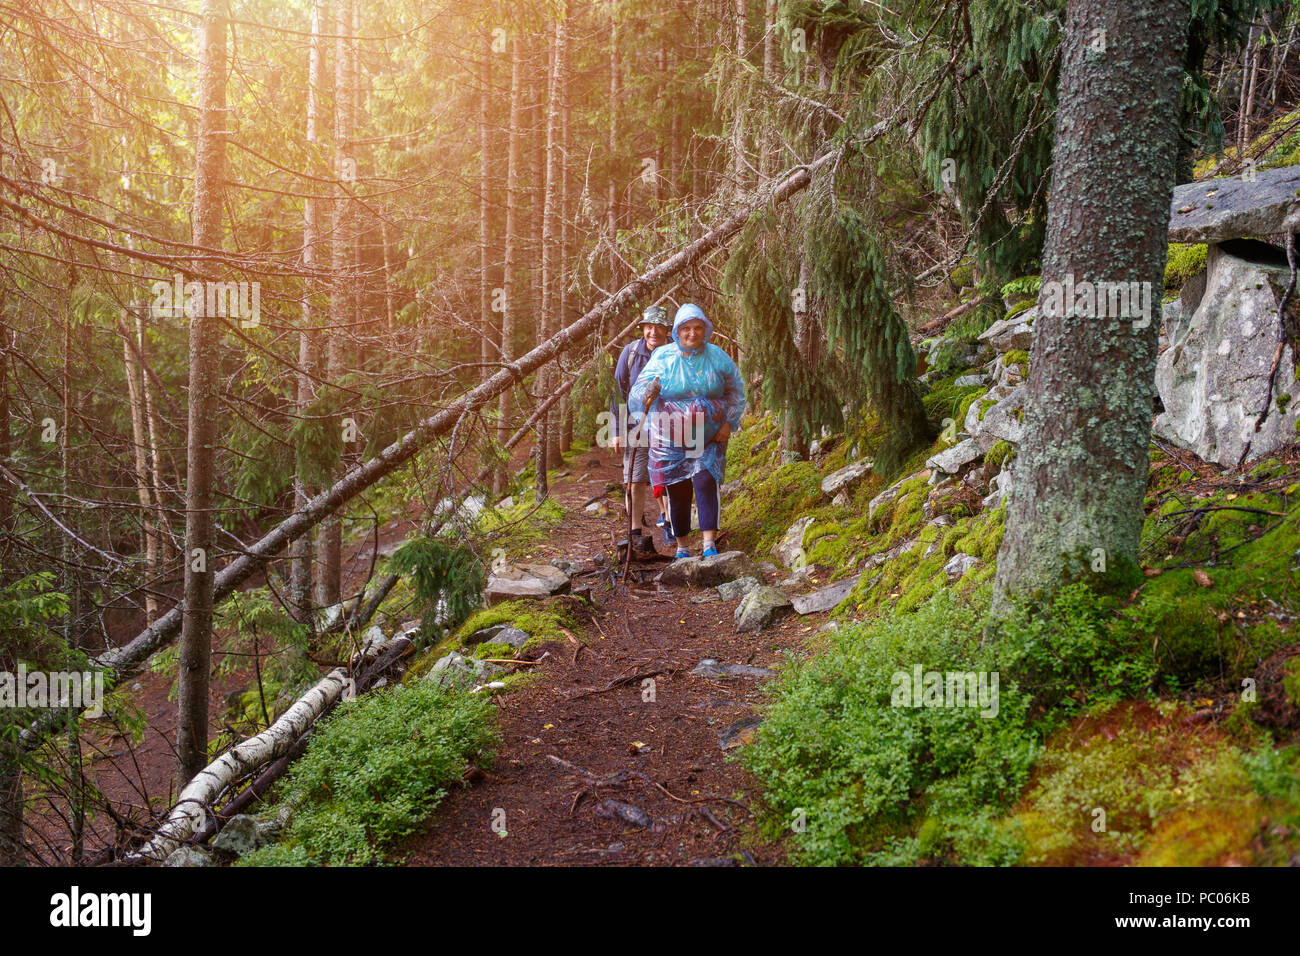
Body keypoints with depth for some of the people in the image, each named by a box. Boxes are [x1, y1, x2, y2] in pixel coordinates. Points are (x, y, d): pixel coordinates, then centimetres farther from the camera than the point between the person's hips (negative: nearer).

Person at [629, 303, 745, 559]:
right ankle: (682, 548, 18)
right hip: (671, 440, 0)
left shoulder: (717, 357, -1)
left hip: (709, 439, 0)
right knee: (678, 492, 4)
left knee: (706, 483, -15)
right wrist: (649, 391, -36)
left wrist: (729, 423, 0)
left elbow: (736, 391, 11)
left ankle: (710, 546, -15)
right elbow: (638, 393, -12)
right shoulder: (663, 358, -7)